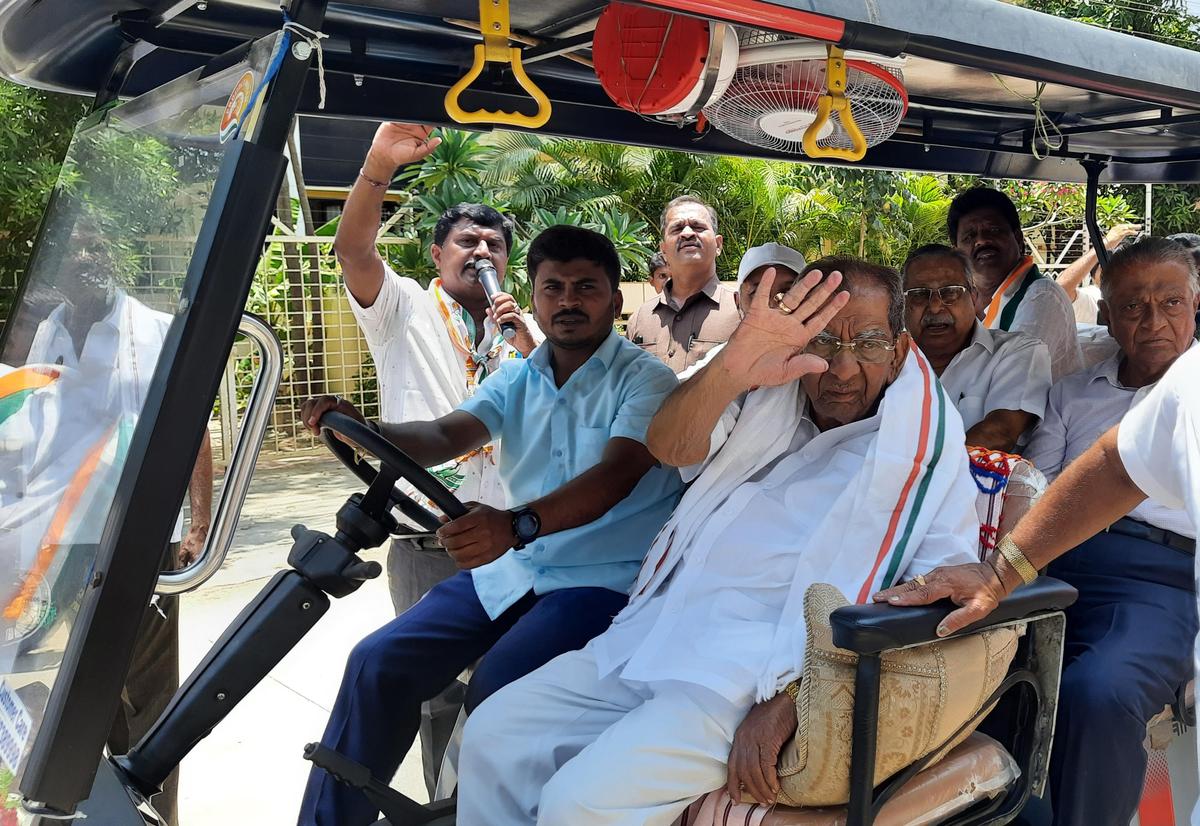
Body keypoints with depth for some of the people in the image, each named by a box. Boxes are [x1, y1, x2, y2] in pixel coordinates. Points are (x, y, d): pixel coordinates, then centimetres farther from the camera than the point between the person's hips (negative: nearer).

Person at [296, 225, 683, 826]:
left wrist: (518, 525, -42)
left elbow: (615, 475, -24)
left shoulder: (645, 380, -7)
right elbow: (445, 436, -3)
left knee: (496, 686, -29)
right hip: (509, 565, 6)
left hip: (602, 577, -5)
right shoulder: (516, 380, 11)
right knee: (378, 662, -8)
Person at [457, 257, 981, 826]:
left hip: (753, 675, -5)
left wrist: (790, 704, -19)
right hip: (650, 636, 6)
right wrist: (730, 370, -29)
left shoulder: (923, 452, 1)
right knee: (493, 735, -3)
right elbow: (670, 448, -5)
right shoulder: (769, 405, 13)